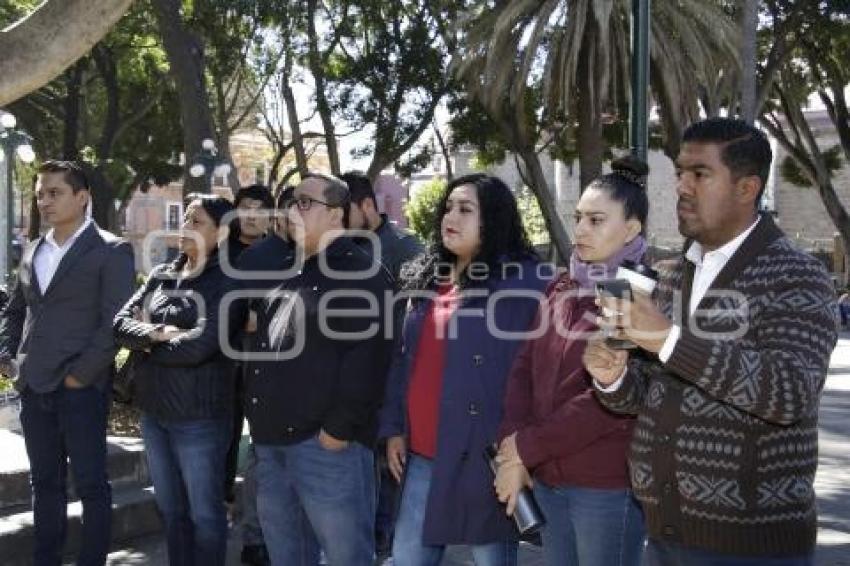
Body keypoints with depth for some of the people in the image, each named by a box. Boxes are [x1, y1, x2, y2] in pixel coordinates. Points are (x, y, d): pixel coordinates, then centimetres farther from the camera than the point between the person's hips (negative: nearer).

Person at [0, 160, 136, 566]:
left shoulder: (111, 251, -6)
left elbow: (116, 323, -13)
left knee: (91, 484, 3)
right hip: (34, 388, 6)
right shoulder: (33, 251, 14)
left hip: (81, 388, -6)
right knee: (45, 484, 14)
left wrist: (79, 375, -15)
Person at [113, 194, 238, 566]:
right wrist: (157, 334, -18)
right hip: (153, 411, 6)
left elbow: (199, 345, -21)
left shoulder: (228, 282, -11)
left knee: (204, 512, 7)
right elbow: (121, 323, 1)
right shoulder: (161, 275, 9)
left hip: (200, 416, -6)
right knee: (170, 509, 18)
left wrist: (146, 344, -6)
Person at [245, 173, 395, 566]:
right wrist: (260, 426, 18)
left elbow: (368, 355, -18)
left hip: (326, 442, -8)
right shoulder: (289, 273, 18)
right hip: (273, 441, 9)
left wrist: (339, 428, -20)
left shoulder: (361, 272, -8)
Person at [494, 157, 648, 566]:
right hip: (547, 478, 6)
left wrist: (528, 447, -13)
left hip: (608, 485, -6)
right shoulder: (562, 288, 10)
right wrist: (513, 448, -9)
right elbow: (524, 367, 6)